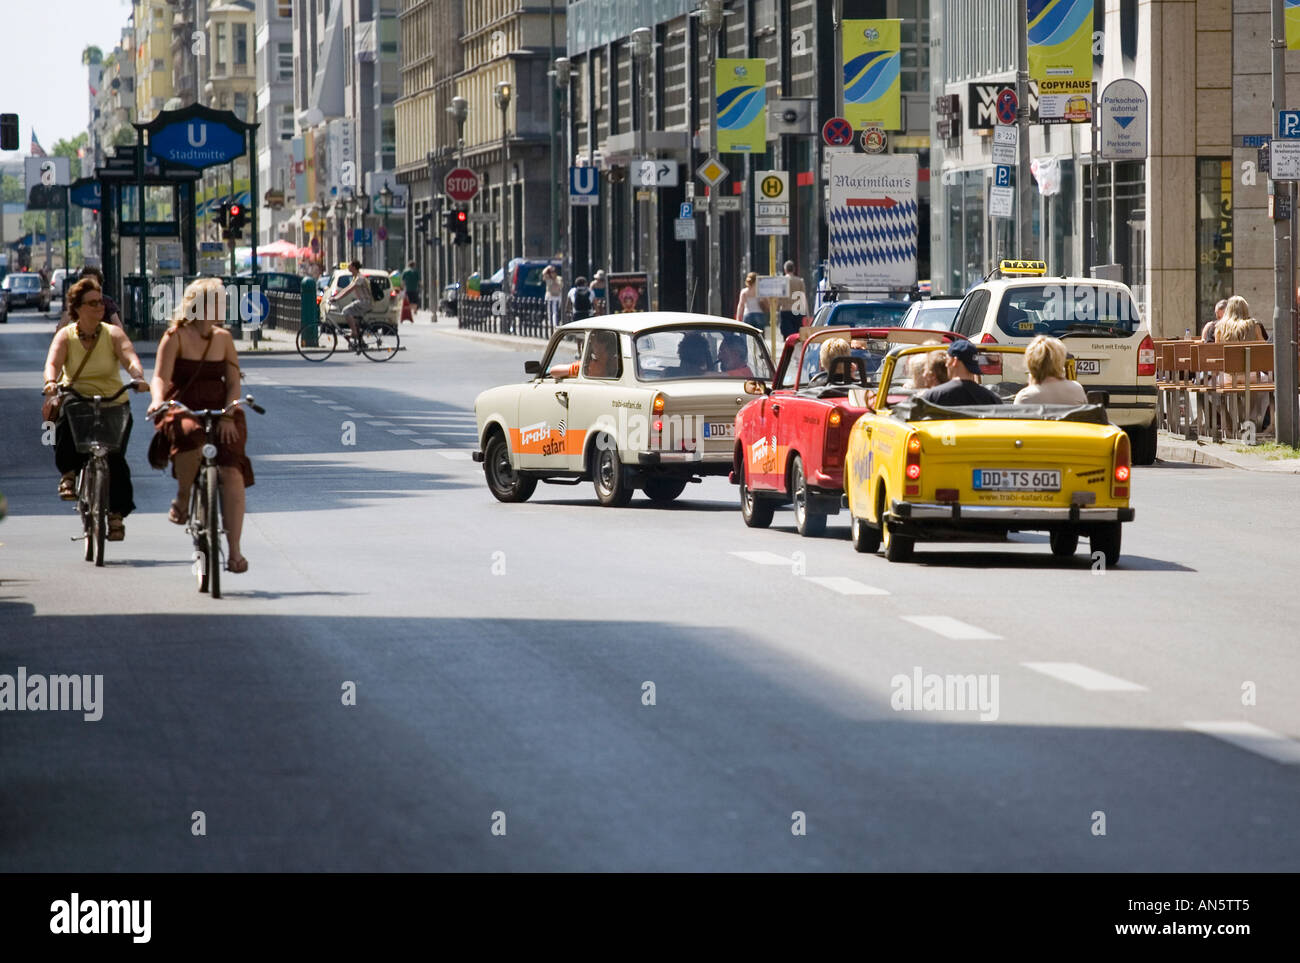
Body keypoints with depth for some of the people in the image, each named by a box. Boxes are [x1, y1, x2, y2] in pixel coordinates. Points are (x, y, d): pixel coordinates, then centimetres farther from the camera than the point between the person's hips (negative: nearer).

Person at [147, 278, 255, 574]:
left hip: (220, 413, 3)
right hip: (183, 410, -3)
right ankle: (182, 499, -12)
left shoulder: (223, 339, 10)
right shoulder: (175, 338, -2)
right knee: (192, 436, -40)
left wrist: (227, 415, -10)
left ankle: (234, 550, -15)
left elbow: (233, 382, 6)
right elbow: (161, 376, -12)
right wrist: (158, 399, -34)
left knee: (232, 471, -18)